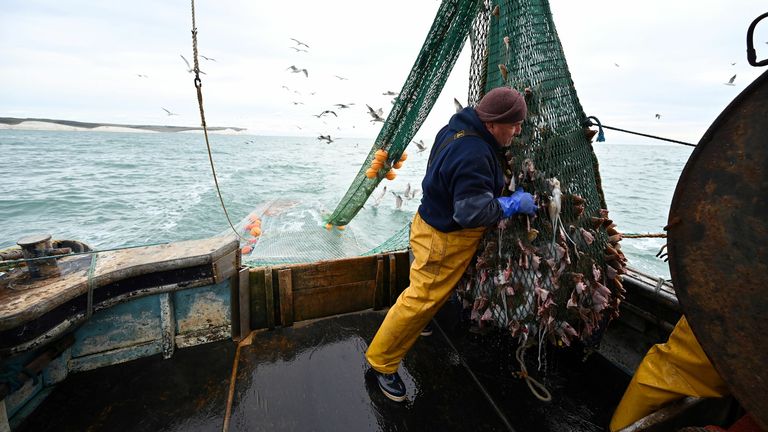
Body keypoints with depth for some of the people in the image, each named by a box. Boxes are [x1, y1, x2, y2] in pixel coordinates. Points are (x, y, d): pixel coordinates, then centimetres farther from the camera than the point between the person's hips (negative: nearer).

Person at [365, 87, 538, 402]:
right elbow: (473, 211, -32)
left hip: (438, 221, 10)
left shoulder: (458, 128, 4)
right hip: (445, 241, -10)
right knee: (422, 300, 0)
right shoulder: (474, 155, -29)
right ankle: (382, 361, 19)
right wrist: (514, 204, -17)